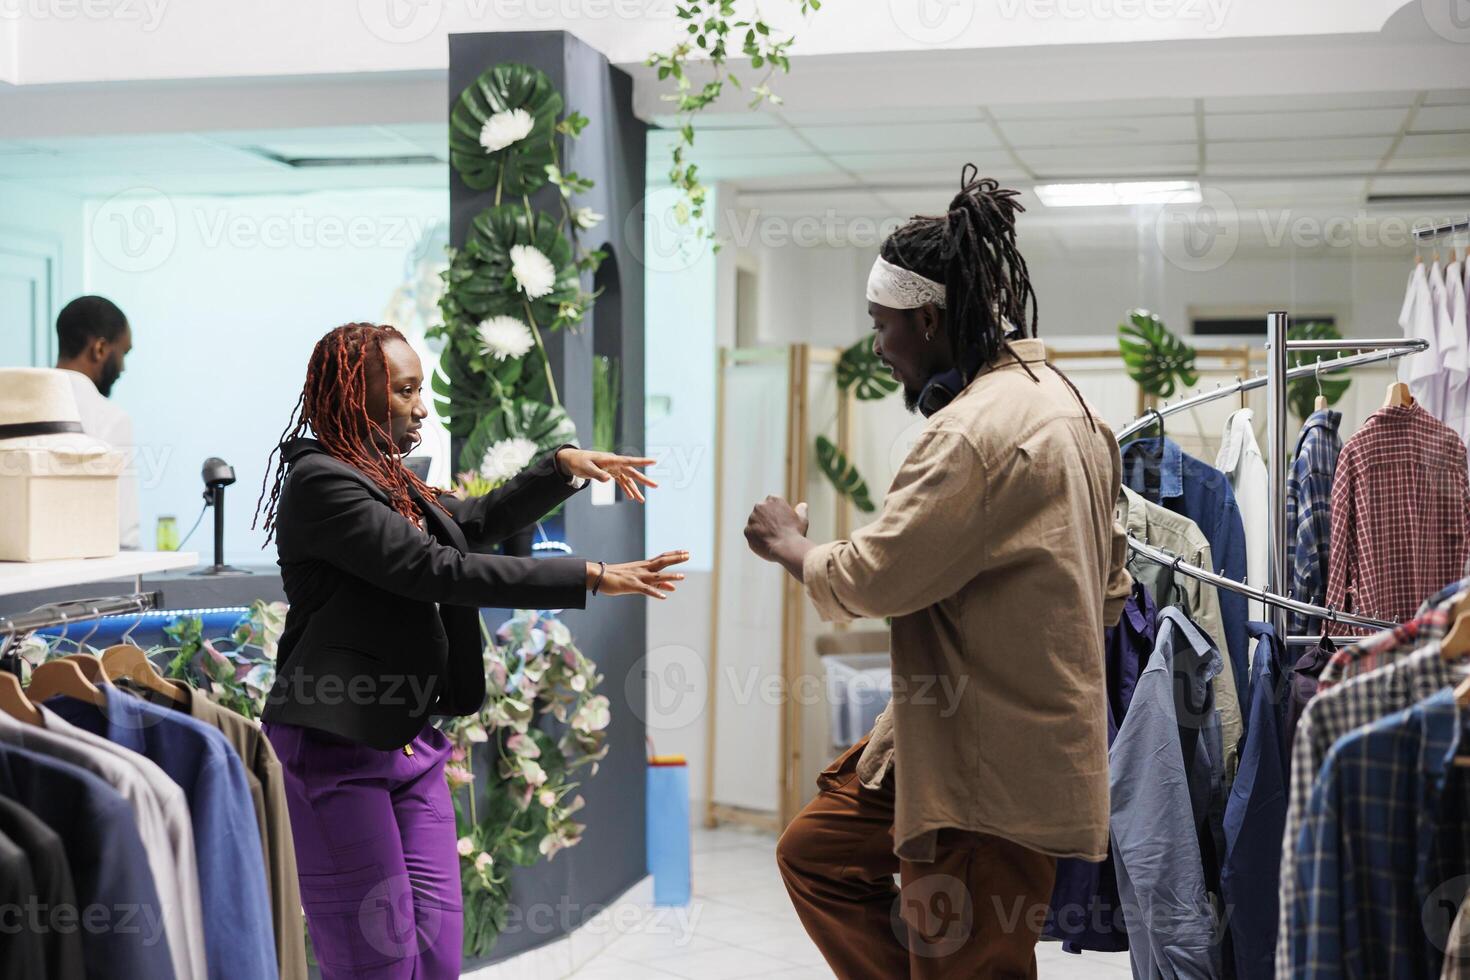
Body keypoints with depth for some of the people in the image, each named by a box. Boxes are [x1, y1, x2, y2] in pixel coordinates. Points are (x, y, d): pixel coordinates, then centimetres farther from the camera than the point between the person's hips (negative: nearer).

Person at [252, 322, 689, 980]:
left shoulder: (390, 480, 13)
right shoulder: (321, 481, -15)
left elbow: (477, 523, 29)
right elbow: (439, 570, -22)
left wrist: (563, 466, 14)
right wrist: (591, 578, -20)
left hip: (413, 745, 9)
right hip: (342, 749, -9)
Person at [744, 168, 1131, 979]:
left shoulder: (977, 430, -22)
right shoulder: (1058, 398, 11)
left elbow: (866, 578, -22)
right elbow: (1110, 586, 17)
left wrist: (789, 544, -3)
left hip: (988, 771, -11)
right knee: (815, 851, 20)